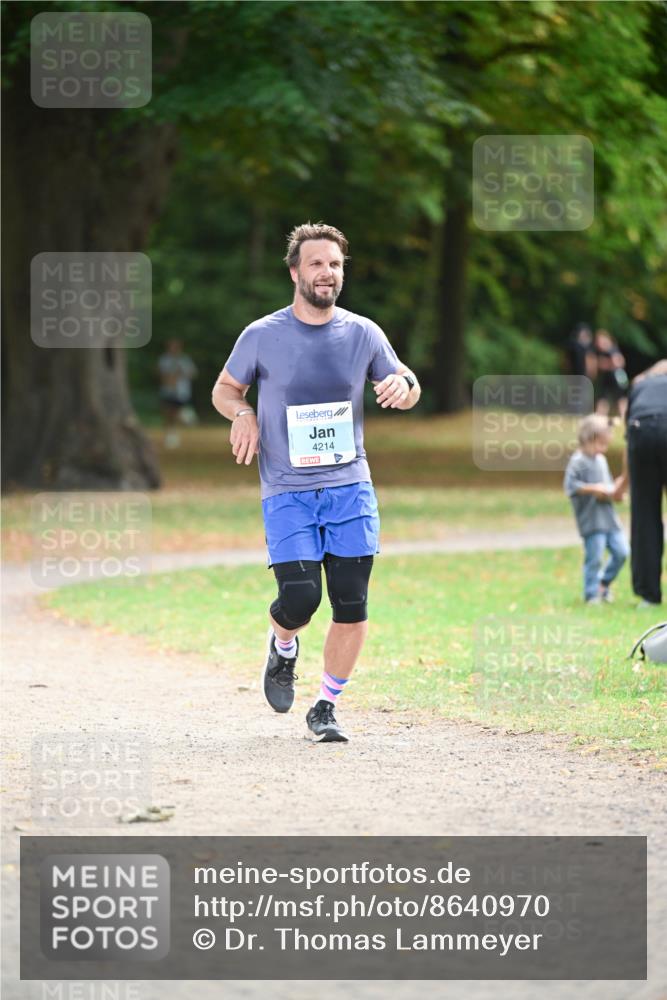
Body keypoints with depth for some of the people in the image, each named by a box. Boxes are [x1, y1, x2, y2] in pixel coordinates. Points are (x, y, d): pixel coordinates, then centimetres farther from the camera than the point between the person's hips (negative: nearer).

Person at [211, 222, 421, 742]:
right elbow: (225, 389, 13)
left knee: (352, 606, -4)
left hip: (350, 488, 2)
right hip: (287, 491, -2)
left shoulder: (363, 333, 5)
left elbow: (407, 389, 16)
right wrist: (242, 414, -9)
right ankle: (283, 647, 20)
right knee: (299, 598, -16)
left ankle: (326, 707, 11)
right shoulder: (262, 336, -1)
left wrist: (403, 386, -9)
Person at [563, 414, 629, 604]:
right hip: (592, 520, -8)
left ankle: (604, 583, 25)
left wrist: (615, 492, 5)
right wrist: (593, 488, -21)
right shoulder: (578, 461, -10)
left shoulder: (601, 460, 16)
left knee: (621, 552, 6)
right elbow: (570, 485, -19)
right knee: (594, 557, -6)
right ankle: (591, 594, 4)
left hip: (609, 518, 8)